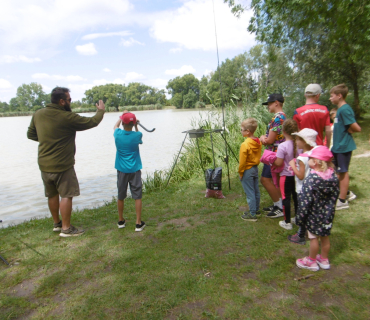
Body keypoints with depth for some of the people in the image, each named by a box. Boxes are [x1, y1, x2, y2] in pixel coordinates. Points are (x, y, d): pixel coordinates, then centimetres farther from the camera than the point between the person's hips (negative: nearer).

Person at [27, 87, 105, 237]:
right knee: (66, 195, 3)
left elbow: (30, 134, 13)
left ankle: (57, 223, 33)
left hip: (44, 164, 7)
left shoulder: (38, 114, 1)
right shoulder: (68, 117, -18)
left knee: (52, 195, 18)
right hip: (62, 165, -7)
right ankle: (66, 228, 10)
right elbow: (92, 122, -8)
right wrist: (101, 111, 10)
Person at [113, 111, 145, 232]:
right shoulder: (137, 135, -10)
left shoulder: (118, 134, -6)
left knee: (121, 197, 14)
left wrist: (123, 116, 29)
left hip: (121, 170, 2)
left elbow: (115, 126, 20)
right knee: (137, 197, 4)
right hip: (134, 170, -2)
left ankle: (121, 221, 28)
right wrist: (136, 126, 17)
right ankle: (139, 223, 8)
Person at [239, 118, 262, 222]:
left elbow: (242, 161, -19)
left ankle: (252, 214, 9)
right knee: (256, 191, 18)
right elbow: (258, 156, 9)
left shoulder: (245, 144, -23)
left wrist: (240, 172, -8)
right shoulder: (258, 142, 0)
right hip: (255, 168, 8)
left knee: (250, 193, 0)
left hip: (247, 171, -8)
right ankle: (256, 210, 32)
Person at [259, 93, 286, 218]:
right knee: (273, 180, 17)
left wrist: (262, 138, 0)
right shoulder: (283, 116, 15)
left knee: (265, 179, -6)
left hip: (274, 153, -11)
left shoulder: (277, 118, -19)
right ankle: (277, 204, 27)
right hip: (276, 153, 11)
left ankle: (281, 207, 3)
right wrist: (264, 137, -2)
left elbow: (270, 140, -21)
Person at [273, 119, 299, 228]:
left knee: (286, 197, 5)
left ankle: (287, 222, 14)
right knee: (296, 196, 18)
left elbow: (279, 163, -21)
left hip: (286, 175, -5)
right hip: (297, 174, 6)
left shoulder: (282, 146, -21)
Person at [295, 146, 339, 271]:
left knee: (313, 238, 10)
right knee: (325, 237, 20)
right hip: (327, 214, 6)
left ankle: (311, 261, 27)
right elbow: (334, 196, 1)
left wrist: (300, 216, -13)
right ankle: (324, 260, 39)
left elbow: (306, 200, -23)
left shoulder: (312, 178, -26)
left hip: (313, 214, -6)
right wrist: (329, 211, 13)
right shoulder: (333, 176, -7)